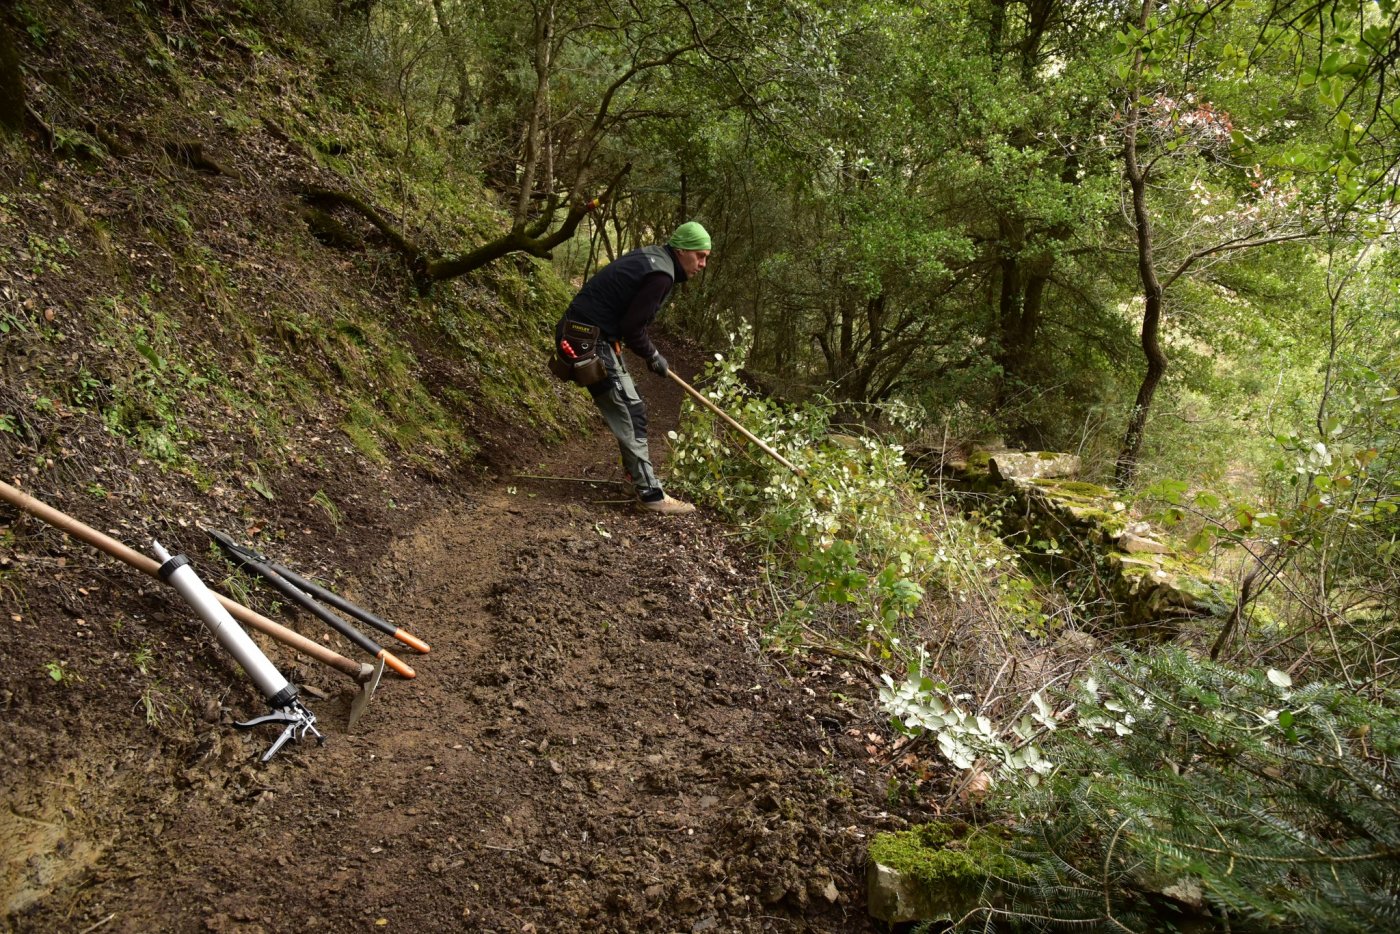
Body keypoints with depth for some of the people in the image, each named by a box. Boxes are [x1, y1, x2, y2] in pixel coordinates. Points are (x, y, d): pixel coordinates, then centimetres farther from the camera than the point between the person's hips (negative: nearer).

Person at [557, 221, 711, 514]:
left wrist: (650, 353, 18)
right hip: (591, 341, -10)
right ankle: (651, 493, -2)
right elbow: (632, 328, -18)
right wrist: (653, 357, -2)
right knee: (629, 415, -7)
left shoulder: (650, 257, 13)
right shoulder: (661, 275, -18)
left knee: (631, 407, 22)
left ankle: (637, 469, 37)